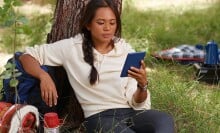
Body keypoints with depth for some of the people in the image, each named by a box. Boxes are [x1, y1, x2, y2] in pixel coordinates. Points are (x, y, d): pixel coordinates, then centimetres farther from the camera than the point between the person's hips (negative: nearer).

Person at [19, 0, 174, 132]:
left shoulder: (126, 50, 10)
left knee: (165, 120, -32)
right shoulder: (72, 47, 4)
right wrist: (43, 76, -13)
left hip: (130, 112, 3)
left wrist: (142, 85, -17)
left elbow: (136, 102, 7)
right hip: (100, 117, -3)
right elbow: (27, 56, 7)